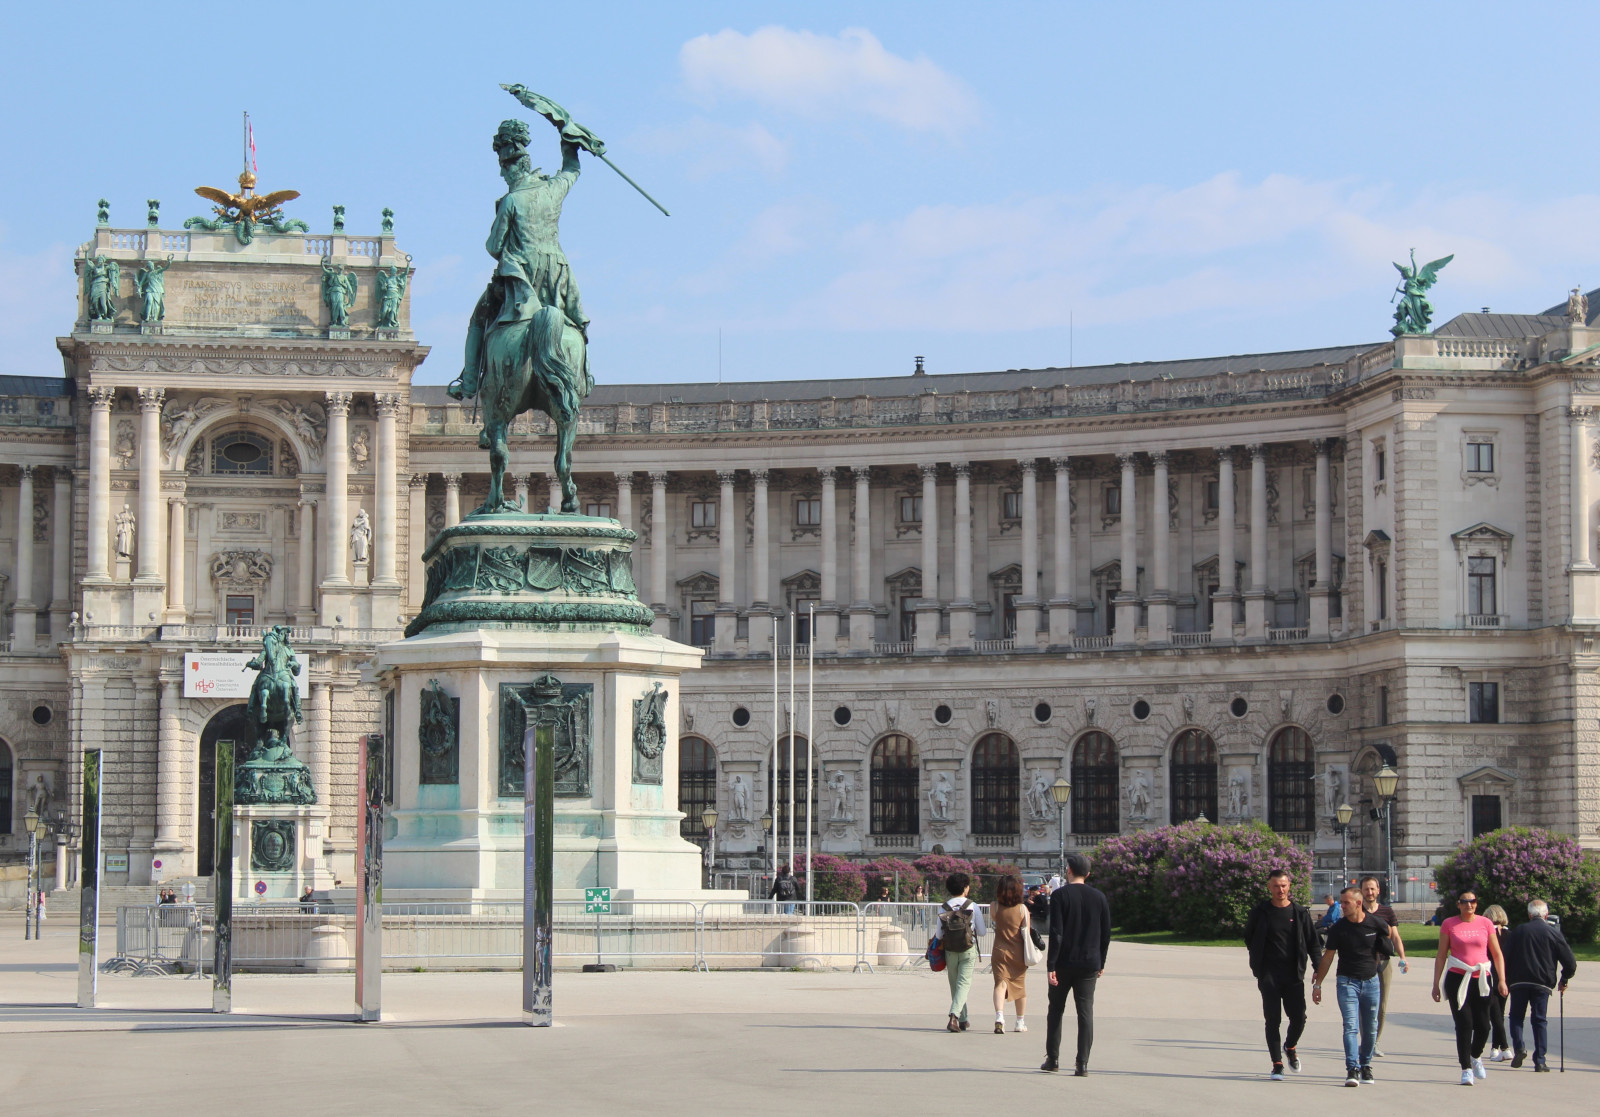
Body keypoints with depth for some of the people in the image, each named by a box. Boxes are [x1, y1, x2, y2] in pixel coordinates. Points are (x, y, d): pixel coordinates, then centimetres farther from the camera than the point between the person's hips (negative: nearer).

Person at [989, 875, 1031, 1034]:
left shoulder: (995, 907, -6)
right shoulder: (1023, 909, -7)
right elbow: (1026, 931, -6)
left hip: (999, 951, -1)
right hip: (1018, 952, 1)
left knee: (1000, 984, -8)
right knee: (1020, 986, 16)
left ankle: (999, 1016, -32)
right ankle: (1020, 1022, 27)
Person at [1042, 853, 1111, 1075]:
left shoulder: (1059, 895, -8)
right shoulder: (1099, 897, 4)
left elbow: (1056, 933, -13)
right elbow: (1106, 933, 8)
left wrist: (1051, 965, -12)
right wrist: (1101, 963, 18)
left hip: (1064, 964, -2)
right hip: (1089, 965, 2)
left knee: (1056, 1010, 12)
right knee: (1086, 1012, 2)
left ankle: (1052, 1058, 15)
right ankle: (1082, 1063, -4)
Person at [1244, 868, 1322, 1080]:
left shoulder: (1300, 913, 6)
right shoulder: (1259, 913, 3)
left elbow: (1313, 942, 9)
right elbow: (1249, 939, 14)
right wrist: (1257, 964, 6)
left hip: (1294, 975, 1)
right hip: (1269, 976, -1)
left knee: (1299, 1018, -2)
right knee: (1273, 1020, -3)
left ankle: (1290, 1047, 29)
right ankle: (1277, 1064, 5)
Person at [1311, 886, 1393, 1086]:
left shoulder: (1376, 924, -6)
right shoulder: (1338, 928, -5)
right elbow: (1328, 957, 1)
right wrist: (1317, 983, 0)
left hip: (1371, 981, 1)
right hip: (1347, 981, -1)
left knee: (1370, 1029, 8)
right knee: (1351, 1026, -12)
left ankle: (1366, 1066, 22)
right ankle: (1352, 1069, -17)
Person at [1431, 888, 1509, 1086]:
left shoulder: (1485, 923, 6)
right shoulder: (1449, 924, 3)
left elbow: (1497, 954, 9)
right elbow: (1441, 955, 6)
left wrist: (1502, 980, 0)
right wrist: (1436, 984, 4)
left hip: (1481, 979, 1)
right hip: (1457, 979, -1)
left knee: (1483, 1025, 1)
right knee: (1464, 1024, -7)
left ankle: (1476, 1056, 31)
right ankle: (1466, 1069, 0)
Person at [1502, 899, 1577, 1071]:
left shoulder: (1517, 932, 4)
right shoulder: (1553, 933, 2)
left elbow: (1506, 959, 1)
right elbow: (1570, 963, 0)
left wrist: (1506, 981, 10)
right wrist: (1564, 980, 15)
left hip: (1518, 981, 0)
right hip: (1542, 984, 0)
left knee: (1516, 1016, 14)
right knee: (1539, 1020, 6)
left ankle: (1518, 1048, -8)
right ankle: (1540, 1061, 1)